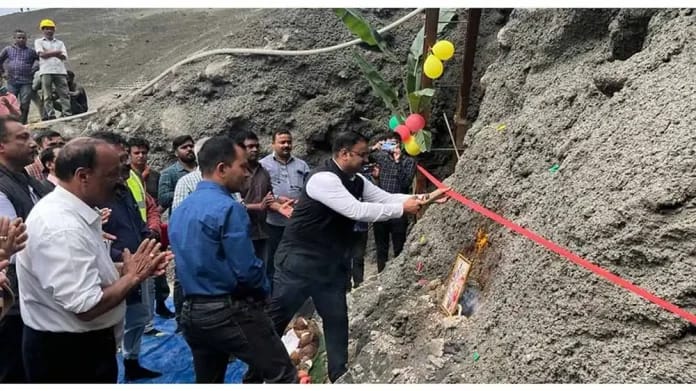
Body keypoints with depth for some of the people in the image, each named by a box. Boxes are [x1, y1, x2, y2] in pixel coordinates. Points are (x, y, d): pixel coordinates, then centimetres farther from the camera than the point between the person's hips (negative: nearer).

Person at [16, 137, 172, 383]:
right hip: (69, 353, -9)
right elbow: (86, 306, -30)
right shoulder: (62, 228, -28)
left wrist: (126, 269, 0)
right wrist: (133, 276, -18)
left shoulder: (71, 213, 4)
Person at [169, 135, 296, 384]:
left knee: (207, 382, 19)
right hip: (231, 312, -9)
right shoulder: (228, 208, -16)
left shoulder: (180, 210, 10)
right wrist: (263, 292, 1)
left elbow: (190, 263, 15)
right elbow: (246, 269, -18)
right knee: (283, 376, -1)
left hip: (191, 313, 9)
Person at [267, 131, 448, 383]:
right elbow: (357, 210, -30)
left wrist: (423, 199, -8)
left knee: (337, 320, 12)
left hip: (332, 264, 8)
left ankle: (339, 377, 25)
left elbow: (386, 198, 5)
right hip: (299, 261, -8)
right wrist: (402, 208, -25)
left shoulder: (357, 181, 4)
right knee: (274, 319, 3)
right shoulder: (323, 179, -23)